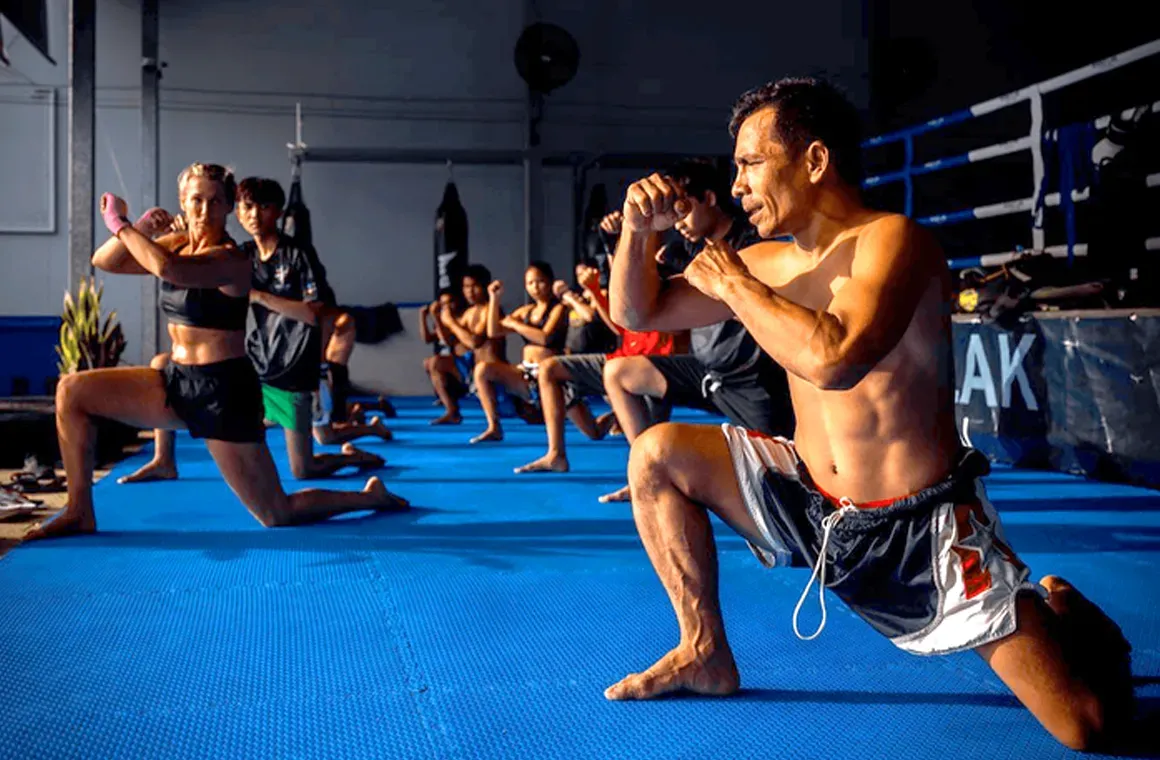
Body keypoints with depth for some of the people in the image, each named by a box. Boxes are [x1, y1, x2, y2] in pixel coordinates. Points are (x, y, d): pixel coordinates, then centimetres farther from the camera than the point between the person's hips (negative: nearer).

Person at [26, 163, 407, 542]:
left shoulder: (231, 260, -18)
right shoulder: (179, 244, 6)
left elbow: (168, 269, -36)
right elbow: (104, 262, 4)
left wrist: (118, 224, -24)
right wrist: (140, 228, -13)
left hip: (223, 392, -7)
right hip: (178, 381, 8)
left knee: (278, 515, -2)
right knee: (71, 391, -2)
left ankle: (371, 496, 23)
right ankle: (80, 513, 6)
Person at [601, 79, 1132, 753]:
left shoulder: (893, 240, -18)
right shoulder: (769, 264, 3)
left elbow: (835, 360, -37)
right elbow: (636, 313, 9)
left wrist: (733, 284, -23)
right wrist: (640, 230, -11)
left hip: (920, 531, -6)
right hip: (809, 501, 6)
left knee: (1090, 725, -12)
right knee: (657, 456, -4)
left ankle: (1059, 614, 25)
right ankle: (706, 656, 9)